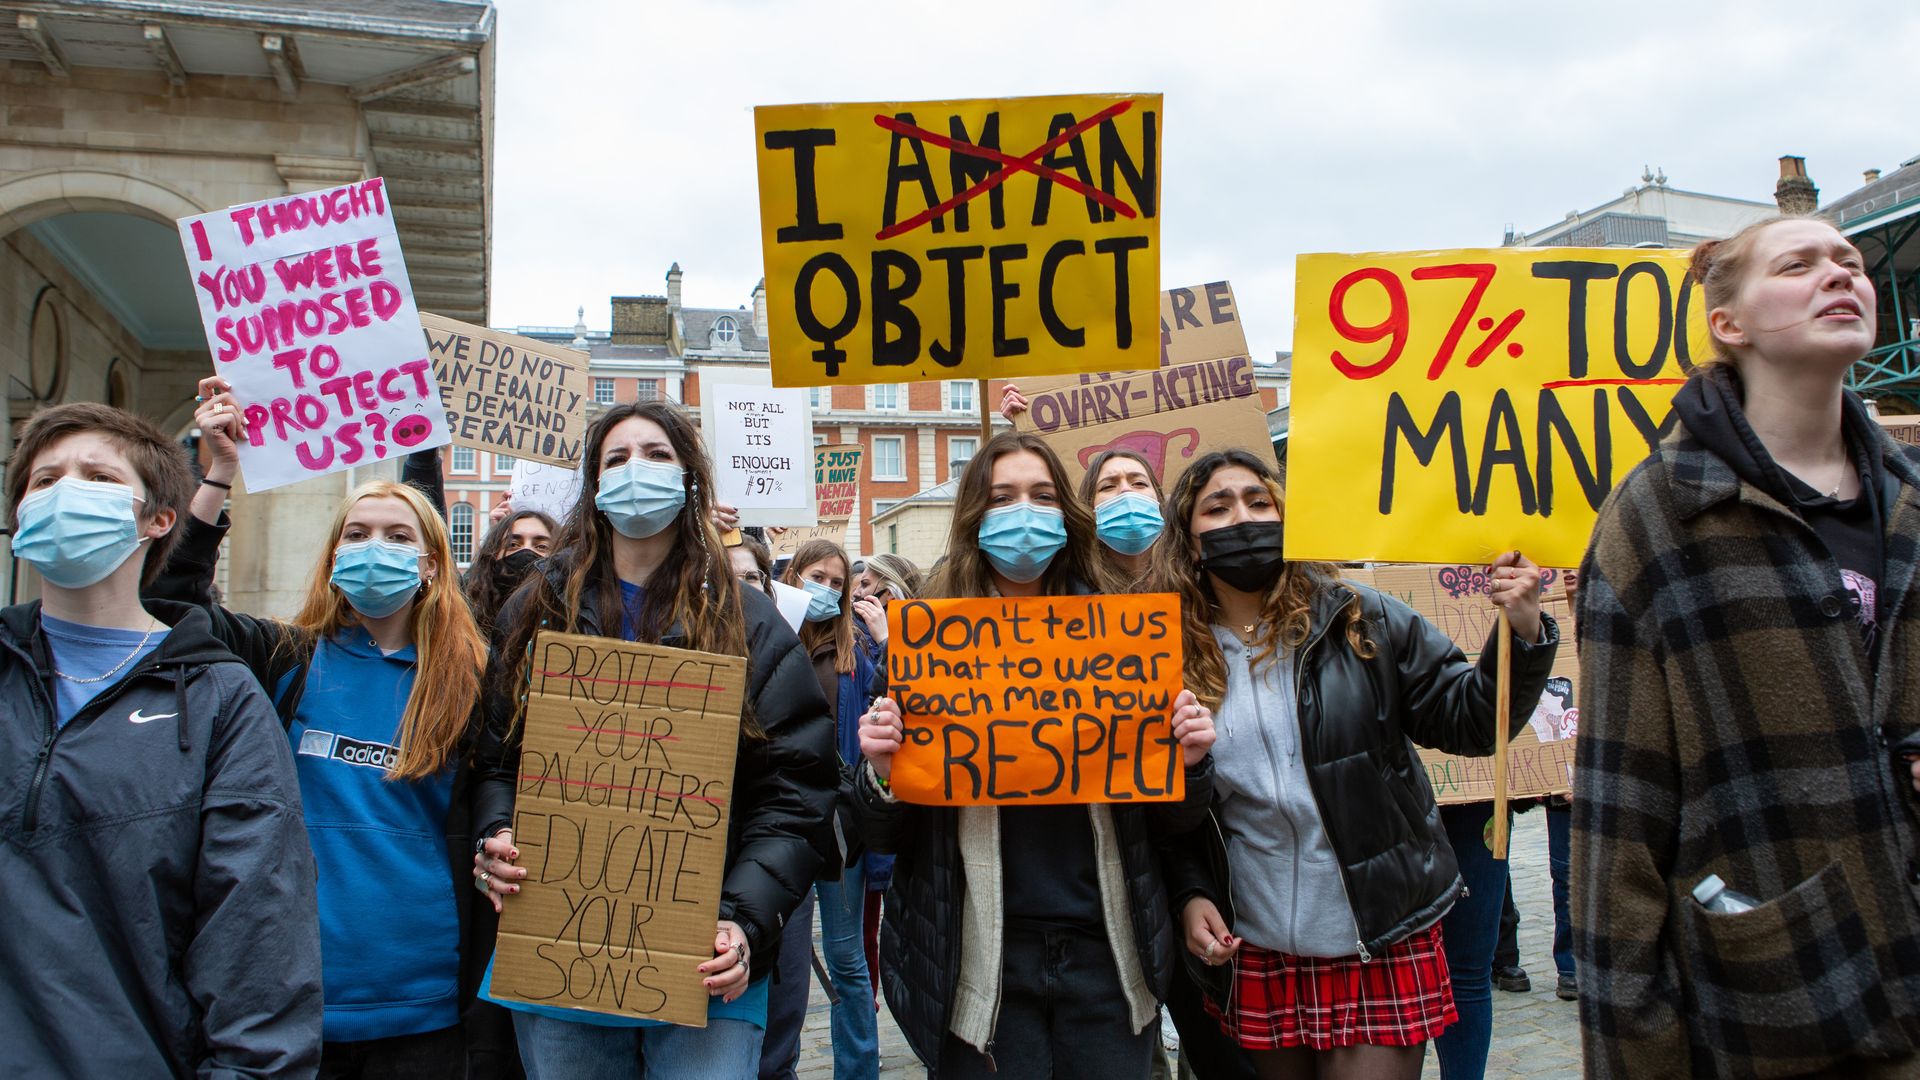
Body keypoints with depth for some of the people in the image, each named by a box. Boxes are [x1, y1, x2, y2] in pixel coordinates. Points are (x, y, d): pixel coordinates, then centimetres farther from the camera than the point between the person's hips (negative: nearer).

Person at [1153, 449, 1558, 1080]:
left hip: (1383, 948, -1)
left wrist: (1522, 634, -18)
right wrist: (1190, 894, -7)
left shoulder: (1359, 623, -3)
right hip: (1255, 958, 1)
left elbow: (1467, 720, -4)